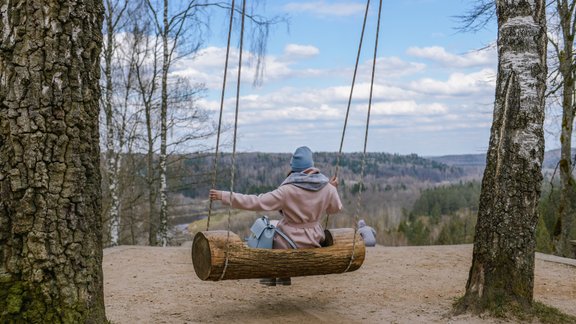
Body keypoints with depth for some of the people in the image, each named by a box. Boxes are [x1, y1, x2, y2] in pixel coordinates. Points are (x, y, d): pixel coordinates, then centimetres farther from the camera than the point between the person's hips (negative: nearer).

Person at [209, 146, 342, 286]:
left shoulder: (288, 190, -25)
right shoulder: (328, 188, -11)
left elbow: (257, 202, -26)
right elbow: (335, 209, 7)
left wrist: (224, 196, -23)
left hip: (290, 243, -5)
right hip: (314, 240, 5)